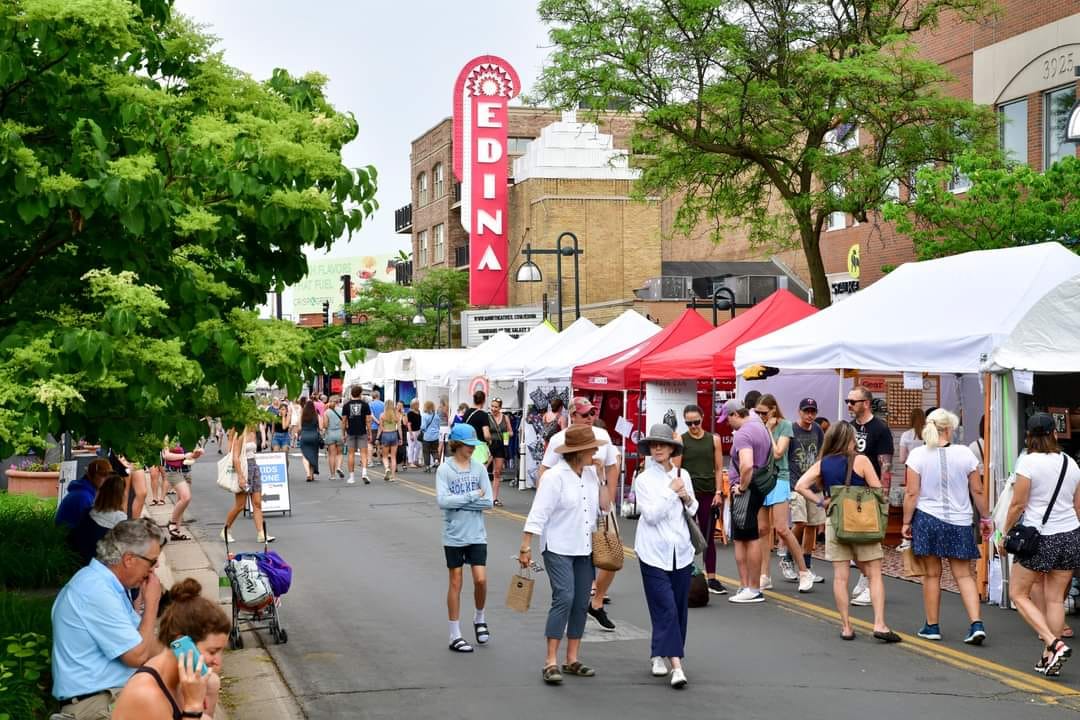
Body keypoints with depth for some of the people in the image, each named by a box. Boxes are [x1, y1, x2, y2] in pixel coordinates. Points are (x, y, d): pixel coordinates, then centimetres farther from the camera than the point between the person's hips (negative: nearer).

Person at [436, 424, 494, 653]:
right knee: (456, 582, 4)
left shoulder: (479, 468, 2)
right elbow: (442, 500, -18)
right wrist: (473, 496, -15)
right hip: (454, 536, -2)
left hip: (476, 534, 2)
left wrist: (458, 502, -13)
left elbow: (488, 502, -6)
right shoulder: (444, 469, -6)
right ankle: (455, 635, 13)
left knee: (481, 579, -5)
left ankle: (479, 618, 24)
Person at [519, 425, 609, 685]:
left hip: (585, 549, 7)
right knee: (564, 598, -16)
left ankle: (572, 659, 15)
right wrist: (525, 548, -18)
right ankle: (551, 662, -12)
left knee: (581, 603, 7)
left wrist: (602, 481, -1)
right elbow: (538, 514, -16)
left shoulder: (591, 474, 5)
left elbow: (603, 507, 9)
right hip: (558, 549, -7)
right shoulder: (555, 477, -14)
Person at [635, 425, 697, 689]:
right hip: (654, 552, -4)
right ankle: (676, 665, -15)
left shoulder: (684, 476, 7)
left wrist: (687, 499, -3)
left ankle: (660, 655, 24)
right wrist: (671, 492, -14)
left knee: (679, 607, 8)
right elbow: (651, 515, -14)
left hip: (681, 551, 5)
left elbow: (694, 511, 18)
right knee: (665, 608, -11)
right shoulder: (643, 480, -4)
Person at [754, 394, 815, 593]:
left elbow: (777, 453, -11)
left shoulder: (784, 425, -3)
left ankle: (804, 572, 1)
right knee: (762, 529, 4)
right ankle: (765, 576, 9)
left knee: (781, 528, -10)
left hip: (778, 479, -5)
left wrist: (769, 430, -7)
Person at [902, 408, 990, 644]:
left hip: (928, 519, -1)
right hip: (959, 521, 1)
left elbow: (912, 493, -8)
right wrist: (985, 518, 13)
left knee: (932, 574, 9)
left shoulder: (918, 455, -6)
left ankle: (932, 626, 15)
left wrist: (906, 522, 1)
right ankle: (977, 624, -6)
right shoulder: (965, 454, -3)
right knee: (964, 574, 7)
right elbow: (978, 491, 2)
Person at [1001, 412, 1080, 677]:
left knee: (1019, 594, 6)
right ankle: (1049, 658, 10)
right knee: (1055, 599, 9)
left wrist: (1005, 535, 2)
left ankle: (1054, 644, -9)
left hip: (1039, 537, -5)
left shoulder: (1029, 462, -10)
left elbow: (1018, 505, -10)